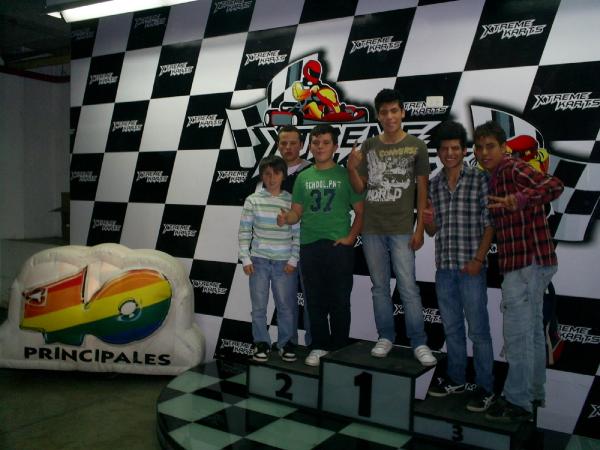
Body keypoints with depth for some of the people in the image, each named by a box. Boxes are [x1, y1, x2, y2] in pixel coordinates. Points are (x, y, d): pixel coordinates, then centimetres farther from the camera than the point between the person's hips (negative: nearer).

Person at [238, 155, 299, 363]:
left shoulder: (292, 201, -2)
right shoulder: (253, 200, -1)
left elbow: (298, 234, 0)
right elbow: (244, 232, 2)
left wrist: (293, 260, -4)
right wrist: (246, 259, -3)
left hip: (284, 262, 0)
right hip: (259, 260, 1)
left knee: (286, 305, 5)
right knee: (259, 305, 7)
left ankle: (286, 342, 22)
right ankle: (261, 343, 22)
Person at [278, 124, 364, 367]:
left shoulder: (345, 175, 1)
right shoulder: (303, 177, 11)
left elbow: (360, 211, 1)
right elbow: (297, 212, 11)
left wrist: (350, 237, -10)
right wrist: (286, 218, -10)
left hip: (339, 246, -3)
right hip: (309, 246, 3)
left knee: (339, 301, 3)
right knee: (315, 300, 10)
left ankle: (339, 349, 16)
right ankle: (319, 346, 22)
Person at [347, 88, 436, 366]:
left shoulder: (416, 146, 1)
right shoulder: (368, 147, 8)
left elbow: (422, 191, 1)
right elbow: (360, 188, 10)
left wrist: (420, 228, -5)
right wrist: (351, 168, -10)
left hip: (402, 229, -3)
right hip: (372, 228, 3)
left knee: (408, 287, -5)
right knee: (379, 287, 9)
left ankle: (419, 343, 4)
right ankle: (385, 337, 20)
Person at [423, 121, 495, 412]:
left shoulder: (479, 180, -4)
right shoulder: (434, 185, 9)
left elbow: (489, 224, -6)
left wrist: (478, 259, -13)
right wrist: (427, 220, -10)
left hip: (471, 267, -5)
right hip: (444, 268, 5)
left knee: (478, 330, 0)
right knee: (451, 328, 15)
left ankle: (485, 388, 11)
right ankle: (456, 379, 28)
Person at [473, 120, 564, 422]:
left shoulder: (515, 169, -13)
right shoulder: (494, 178, 15)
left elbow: (554, 185, -30)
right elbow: (497, 224, 23)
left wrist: (520, 200, -45)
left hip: (528, 263, -10)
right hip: (526, 263, 10)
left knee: (517, 331, -7)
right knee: (532, 329, 17)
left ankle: (517, 402, 1)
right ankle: (533, 392, 30)